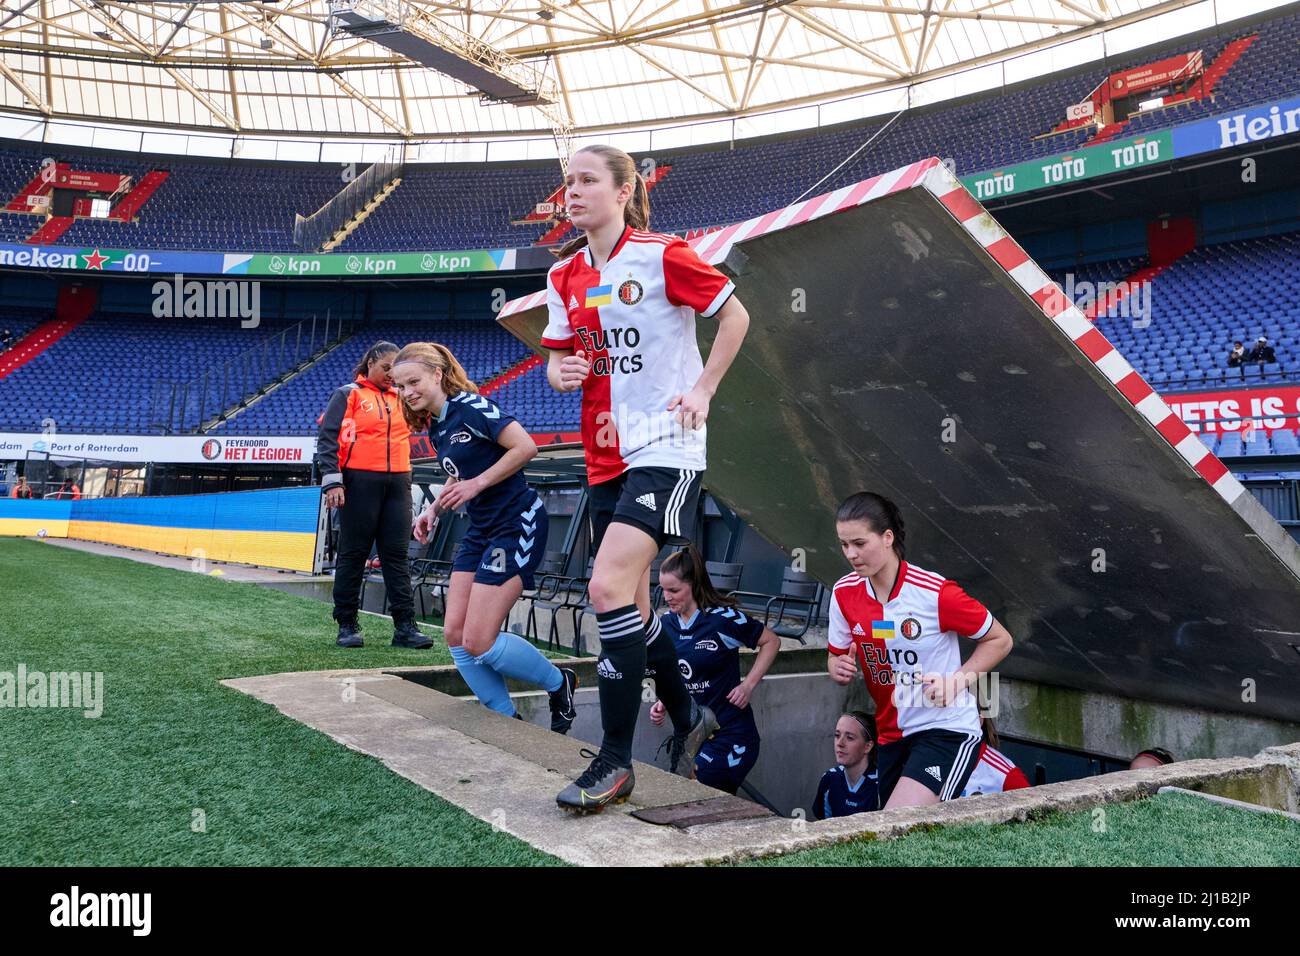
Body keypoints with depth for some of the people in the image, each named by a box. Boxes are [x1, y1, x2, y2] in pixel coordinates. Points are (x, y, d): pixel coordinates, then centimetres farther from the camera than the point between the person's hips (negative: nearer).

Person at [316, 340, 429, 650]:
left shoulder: (400, 398, 20)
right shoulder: (348, 394, 4)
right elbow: (327, 438, -4)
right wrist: (332, 482, -12)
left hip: (397, 484, 5)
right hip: (359, 482, -4)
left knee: (397, 554, 1)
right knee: (353, 554, 1)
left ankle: (405, 626, 1)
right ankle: (347, 625, 9)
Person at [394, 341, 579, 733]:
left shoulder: (470, 406, -15)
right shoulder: (436, 426, 12)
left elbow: (525, 447, -22)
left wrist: (477, 484, -20)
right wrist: (433, 510, 9)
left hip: (518, 523, -9)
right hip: (481, 530, 9)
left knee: (478, 642, -11)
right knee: (455, 634, 2)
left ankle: (559, 684, 12)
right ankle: (507, 718, 15)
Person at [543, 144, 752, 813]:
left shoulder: (662, 256, -8)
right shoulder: (565, 276, 10)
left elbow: (735, 314, 0)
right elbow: (559, 358, 17)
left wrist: (702, 388, -6)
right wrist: (561, 372, -6)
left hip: (664, 450, -7)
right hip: (605, 457, 7)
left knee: (609, 589, -20)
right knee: (628, 603, 11)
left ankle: (615, 761, -9)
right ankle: (688, 716, 33)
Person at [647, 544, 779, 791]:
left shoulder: (723, 618, -13)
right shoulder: (666, 624, 4)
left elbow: (771, 641, -2)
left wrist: (748, 685, -10)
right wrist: (663, 704, 0)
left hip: (728, 736, -6)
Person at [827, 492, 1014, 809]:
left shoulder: (936, 592, -16)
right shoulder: (844, 593, -2)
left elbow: (1000, 640, -4)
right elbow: (836, 655, 12)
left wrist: (956, 682, -15)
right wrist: (839, 668, -11)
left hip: (947, 731, -6)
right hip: (890, 734, 6)